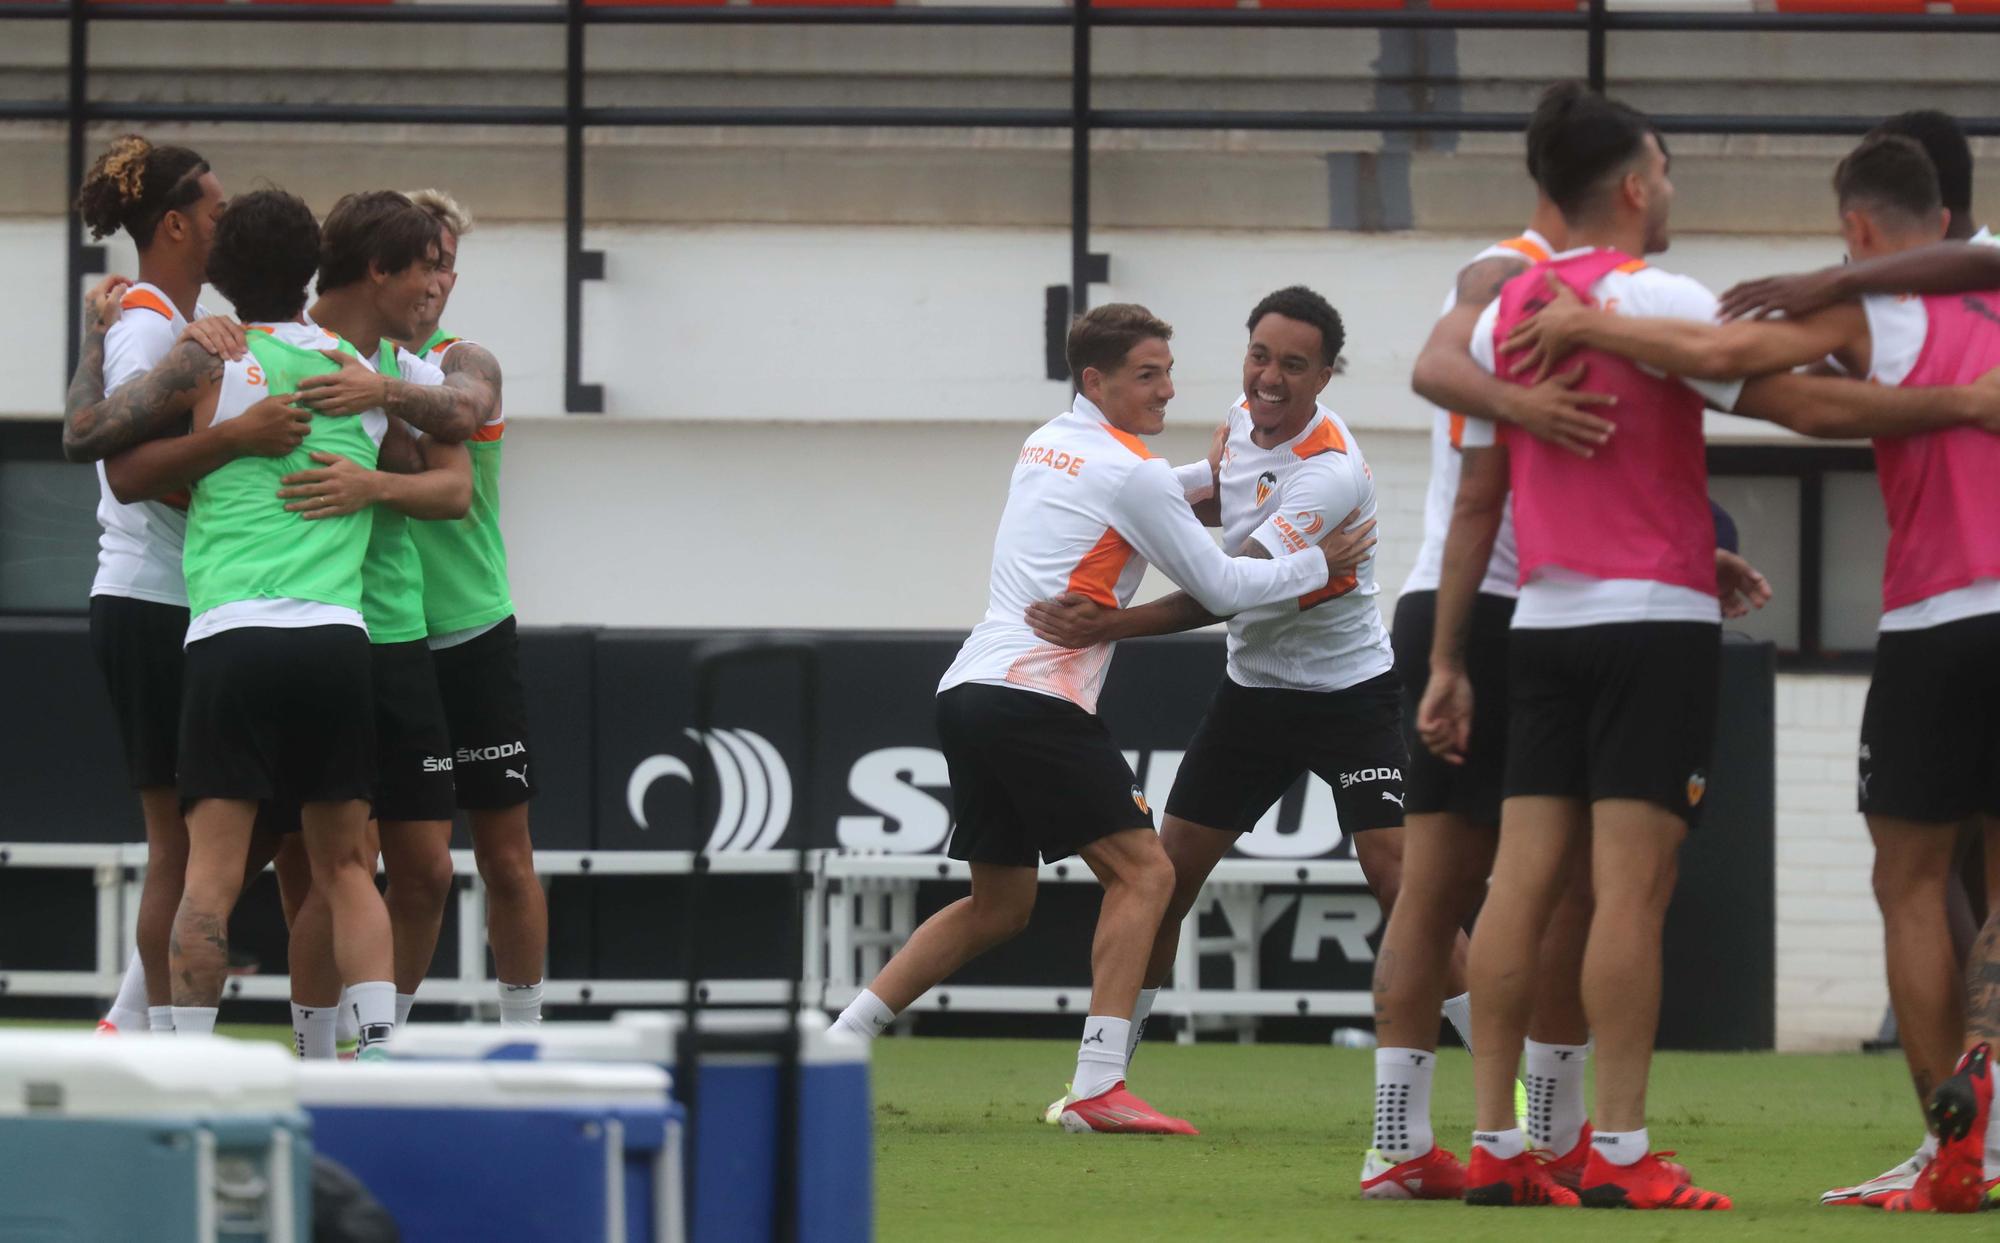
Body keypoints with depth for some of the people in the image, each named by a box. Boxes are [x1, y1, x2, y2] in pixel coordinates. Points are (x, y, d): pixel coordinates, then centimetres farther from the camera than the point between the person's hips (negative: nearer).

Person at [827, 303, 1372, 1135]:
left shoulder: (1042, 446, 19)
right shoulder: (1132, 472, -5)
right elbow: (1219, 589, -1)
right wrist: (1317, 566, 11)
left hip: (967, 692, 9)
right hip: (1034, 699, -9)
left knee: (998, 907, 17)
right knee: (1142, 872, -5)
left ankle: (835, 1044, 10)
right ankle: (1097, 1088, -16)